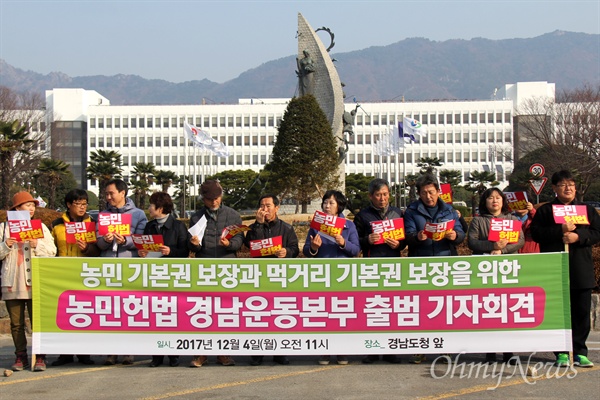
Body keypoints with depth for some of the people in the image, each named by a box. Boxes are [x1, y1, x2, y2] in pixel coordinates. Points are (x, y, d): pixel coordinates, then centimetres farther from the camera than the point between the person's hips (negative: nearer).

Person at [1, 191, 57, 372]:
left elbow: (52, 251, 5)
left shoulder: (41, 227, 11)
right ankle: (20, 356, 10)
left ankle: (40, 357, 0)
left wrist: (38, 245, -11)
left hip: (35, 282, -1)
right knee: (16, 323, 3)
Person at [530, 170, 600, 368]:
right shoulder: (545, 211, 9)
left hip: (581, 269, 2)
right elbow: (536, 233, -5)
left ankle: (579, 352, 7)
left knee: (581, 312, 1)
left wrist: (578, 236, -14)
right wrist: (561, 230, -15)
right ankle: (561, 353, 4)